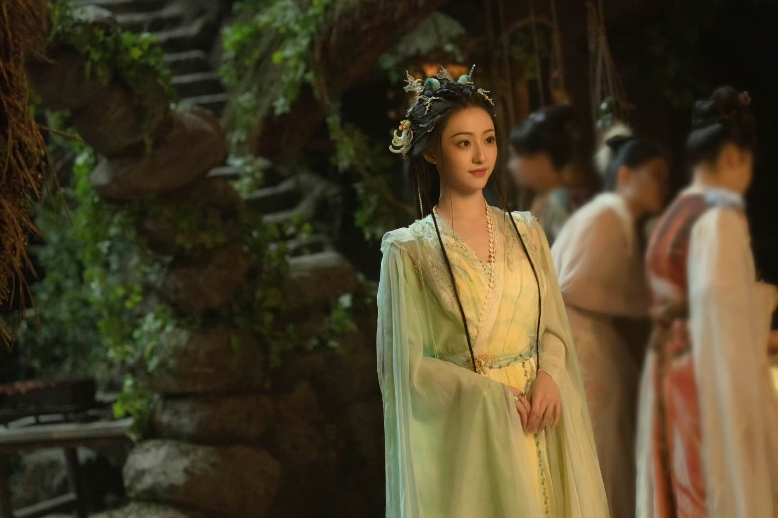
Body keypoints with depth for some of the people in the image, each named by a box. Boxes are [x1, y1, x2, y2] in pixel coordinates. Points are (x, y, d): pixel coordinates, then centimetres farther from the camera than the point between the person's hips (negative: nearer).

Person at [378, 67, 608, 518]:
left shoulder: (525, 232, 8)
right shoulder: (411, 249, -4)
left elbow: (554, 327, 9)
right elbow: (407, 363, -6)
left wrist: (548, 377, -11)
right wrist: (491, 396, -13)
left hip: (536, 433, 4)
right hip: (463, 435, -4)